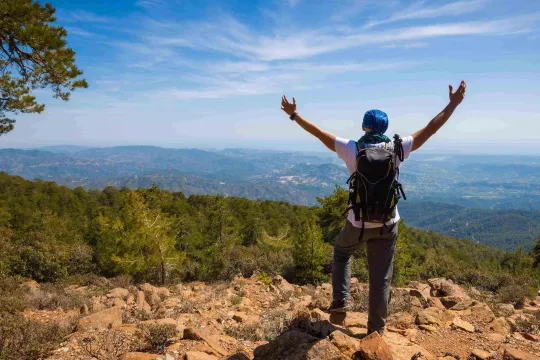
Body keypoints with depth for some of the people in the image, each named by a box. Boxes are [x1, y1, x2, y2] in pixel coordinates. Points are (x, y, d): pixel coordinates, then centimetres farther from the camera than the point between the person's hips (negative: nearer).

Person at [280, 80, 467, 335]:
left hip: (358, 223, -1)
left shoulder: (351, 149, -10)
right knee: (381, 278, 10)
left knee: (341, 252, 29)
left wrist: (294, 115, 4)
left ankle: (340, 300, 23)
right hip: (387, 224, 1)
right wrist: (453, 104, 8)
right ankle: (376, 329, 21)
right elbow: (429, 130, 0)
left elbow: (319, 133, -5)